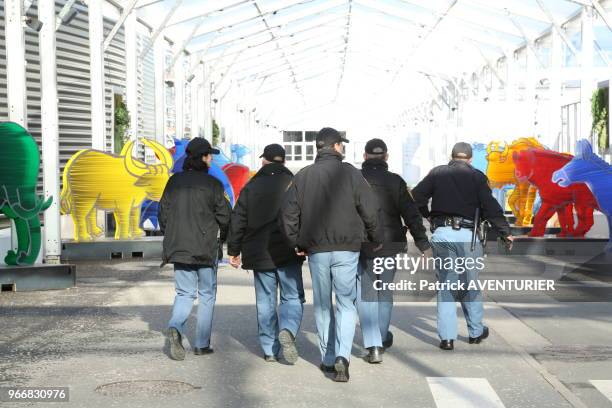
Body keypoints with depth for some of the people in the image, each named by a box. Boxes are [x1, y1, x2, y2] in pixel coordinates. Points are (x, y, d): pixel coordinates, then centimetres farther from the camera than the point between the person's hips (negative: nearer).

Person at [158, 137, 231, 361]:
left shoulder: (174, 181, 3)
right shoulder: (212, 183, -8)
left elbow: (163, 213, 7)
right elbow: (224, 216, -7)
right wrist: (223, 238, 12)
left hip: (178, 248, 3)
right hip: (205, 248, -3)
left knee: (185, 292, 12)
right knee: (207, 294, 11)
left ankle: (175, 327, -17)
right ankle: (202, 344, 11)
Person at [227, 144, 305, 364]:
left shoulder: (251, 187, 5)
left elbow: (237, 221, 5)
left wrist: (234, 251, 12)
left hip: (259, 254, 2)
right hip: (288, 254, -2)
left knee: (265, 301, 9)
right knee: (293, 297, 6)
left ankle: (270, 350, 10)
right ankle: (287, 330, -21)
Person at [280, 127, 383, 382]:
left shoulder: (303, 176, 5)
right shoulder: (350, 173, -3)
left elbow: (288, 212, 3)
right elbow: (370, 210, -3)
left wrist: (296, 242, 13)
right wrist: (376, 238, 11)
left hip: (315, 249, 2)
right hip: (347, 249, -2)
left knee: (322, 305, 14)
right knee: (346, 303, 3)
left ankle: (328, 359, 19)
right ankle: (342, 355, -13)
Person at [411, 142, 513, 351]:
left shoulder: (437, 173, 8)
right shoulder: (476, 176, 2)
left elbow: (416, 197, 4)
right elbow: (491, 208, -4)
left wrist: (427, 215, 21)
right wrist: (505, 233, 2)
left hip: (441, 234, 1)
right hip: (466, 234, -1)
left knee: (445, 285, 6)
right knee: (470, 285, 12)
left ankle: (446, 337, 2)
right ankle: (476, 332, 24)